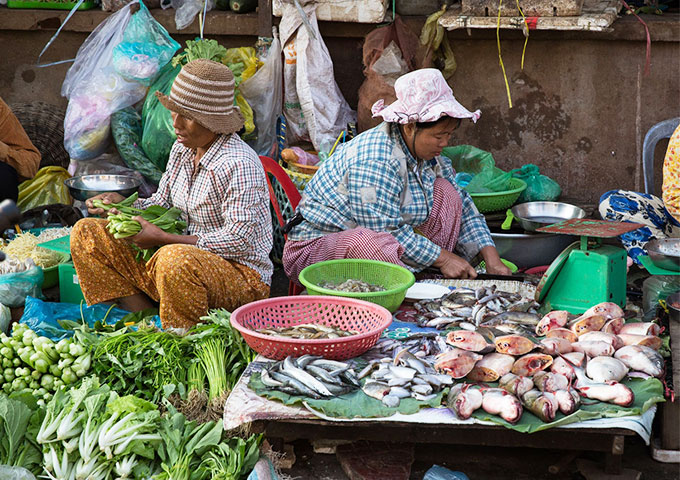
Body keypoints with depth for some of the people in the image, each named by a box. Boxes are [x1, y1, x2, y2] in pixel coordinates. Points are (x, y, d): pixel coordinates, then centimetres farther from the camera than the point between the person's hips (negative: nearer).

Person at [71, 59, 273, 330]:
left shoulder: (239, 165, -21)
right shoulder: (182, 149, 6)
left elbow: (240, 240, -24)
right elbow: (162, 203, 20)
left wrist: (162, 239, -22)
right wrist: (123, 204, -2)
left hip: (242, 276, -9)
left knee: (175, 259, -42)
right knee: (87, 233, 2)